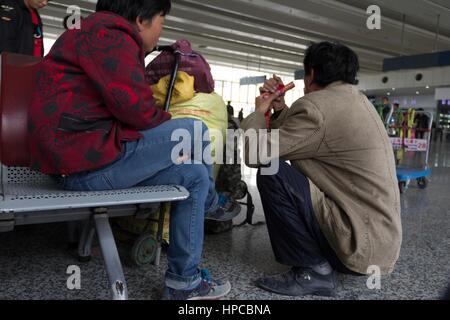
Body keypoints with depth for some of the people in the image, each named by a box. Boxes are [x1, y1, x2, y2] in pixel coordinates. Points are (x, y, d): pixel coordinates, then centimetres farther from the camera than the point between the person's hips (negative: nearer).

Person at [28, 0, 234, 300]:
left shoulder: (106, 37, 26)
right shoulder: (109, 34, -10)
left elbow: (125, 107, 20)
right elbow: (135, 108, -22)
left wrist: (168, 130, 8)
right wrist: (173, 125, -1)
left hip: (82, 157, 11)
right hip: (86, 160, -11)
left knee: (195, 175, 9)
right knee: (195, 131, -9)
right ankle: (211, 204, 17)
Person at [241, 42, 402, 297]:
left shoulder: (317, 105, -18)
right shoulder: (355, 99, 12)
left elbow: (256, 153, -16)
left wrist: (260, 111, 1)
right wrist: (279, 108, 11)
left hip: (360, 244, -10)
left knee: (271, 174, -17)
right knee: (294, 173, 22)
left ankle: (314, 270, -5)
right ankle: (320, 260, 17)